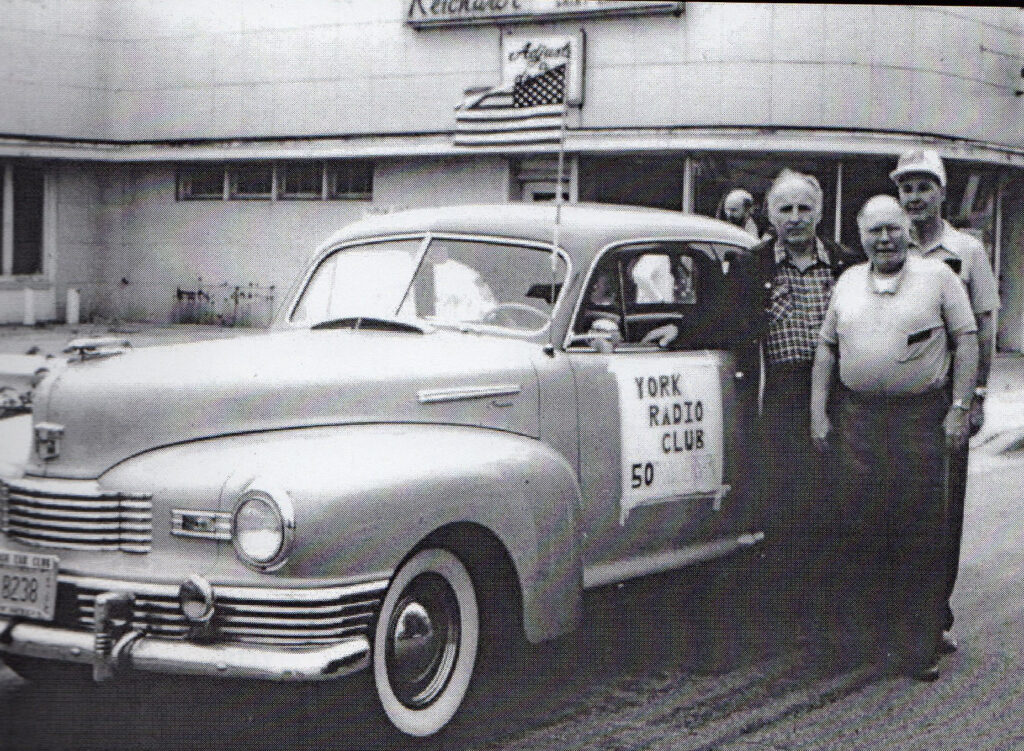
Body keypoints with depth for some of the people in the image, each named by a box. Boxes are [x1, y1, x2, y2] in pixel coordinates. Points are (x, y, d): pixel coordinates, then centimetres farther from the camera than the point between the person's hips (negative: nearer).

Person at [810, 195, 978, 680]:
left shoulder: (937, 276, 3)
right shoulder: (847, 283, 14)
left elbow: (966, 340, 1)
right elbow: (826, 348, 15)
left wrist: (960, 408, -6)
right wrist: (819, 414, 9)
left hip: (920, 416, -3)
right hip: (856, 417, 3)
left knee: (920, 532, -3)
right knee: (863, 526, 1)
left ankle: (918, 650, 3)